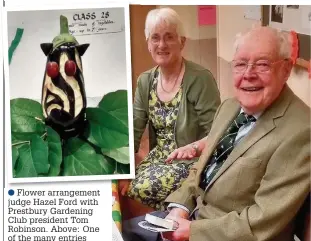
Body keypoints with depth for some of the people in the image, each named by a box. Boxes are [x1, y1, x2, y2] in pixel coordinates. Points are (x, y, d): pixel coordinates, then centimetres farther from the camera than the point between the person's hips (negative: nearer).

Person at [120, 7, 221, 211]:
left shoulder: (200, 78, -15)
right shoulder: (145, 81, 5)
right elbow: (133, 130, 2)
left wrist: (194, 147, -35)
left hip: (193, 161, -6)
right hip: (159, 157, 6)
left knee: (144, 188, -26)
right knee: (123, 186, -16)